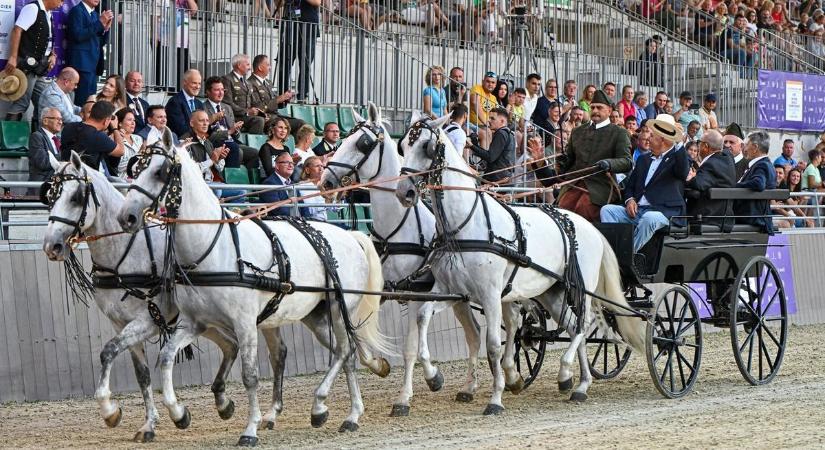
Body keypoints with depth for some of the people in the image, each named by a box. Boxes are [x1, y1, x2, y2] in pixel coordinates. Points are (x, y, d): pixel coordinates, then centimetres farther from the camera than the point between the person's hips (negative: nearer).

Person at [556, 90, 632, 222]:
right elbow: (569, 158, 32)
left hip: (601, 185, -4)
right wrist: (562, 163, 6)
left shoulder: (619, 134, 8)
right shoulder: (578, 132, 25)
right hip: (575, 184, 4)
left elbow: (627, 162, -2)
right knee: (563, 207, -23)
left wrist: (609, 164, -23)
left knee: (583, 208, -31)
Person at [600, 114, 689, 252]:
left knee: (649, 218, -38)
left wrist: (679, 144, -15)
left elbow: (683, 173, -16)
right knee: (607, 210, -15)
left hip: (663, 211, -6)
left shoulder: (676, 157, 7)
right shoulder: (644, 159, 27)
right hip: (636, 210, 6)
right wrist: (629, 199, 3)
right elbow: (630, 185, 26)